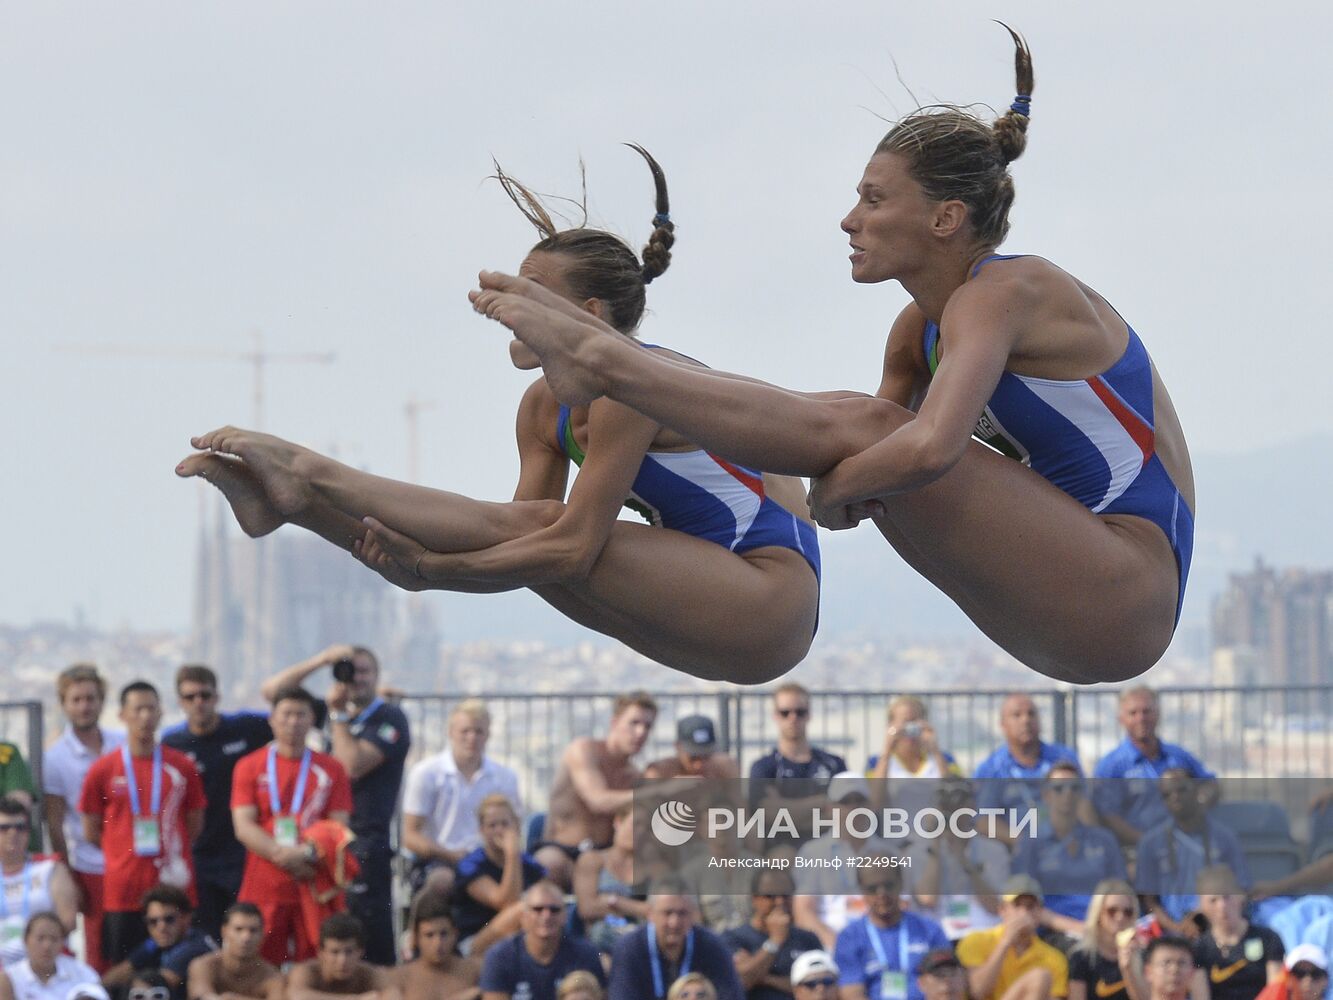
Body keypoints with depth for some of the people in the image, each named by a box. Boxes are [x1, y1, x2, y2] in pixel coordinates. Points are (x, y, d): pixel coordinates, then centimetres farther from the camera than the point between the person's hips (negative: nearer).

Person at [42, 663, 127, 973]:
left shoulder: (124, 744, 7)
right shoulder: (55, 758, -1)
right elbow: (55, 824, 0)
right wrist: (66, 879, -3)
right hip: (91, 869, -2)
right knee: (100, 953, 1)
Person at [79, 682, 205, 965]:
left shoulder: (181, 766, 6)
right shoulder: (103, 769, 3)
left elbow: (195, 824, 12)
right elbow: (91, 831, 7)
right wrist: (123, 857, 4)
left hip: (174, 887, 1)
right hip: (123, 889, -1)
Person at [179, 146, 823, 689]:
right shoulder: (546, 406, 7)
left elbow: (572, 546, -25)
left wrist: (428, 569, -24)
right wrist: (408, 549, -18)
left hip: (771, 597, -8)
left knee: (539, 528, -19)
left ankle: (309, 476, -19)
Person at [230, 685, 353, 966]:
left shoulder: (330, 769, 10)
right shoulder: (249, 767, 8)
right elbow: (243, 826, -1)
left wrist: (308, 854, -16)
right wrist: (282, 854, -17)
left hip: (315, 886, 1)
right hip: (262, 888, -1)